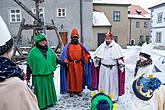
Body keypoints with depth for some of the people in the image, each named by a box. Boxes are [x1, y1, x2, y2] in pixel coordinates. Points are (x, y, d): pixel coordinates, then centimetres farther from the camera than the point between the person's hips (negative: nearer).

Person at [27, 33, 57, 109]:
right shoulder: (33, 51, -9)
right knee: (40, 90, 4)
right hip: (38, 75, -5)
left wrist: (52, 70, 17)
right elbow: (29, 64, -6)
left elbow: (53, 60, 15)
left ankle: (50, 101, 36)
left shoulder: (49, 50, 5)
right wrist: (28, 75, -5)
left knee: (49, 88, 18)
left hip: (48, 74, 5)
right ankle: (40, 104, 21)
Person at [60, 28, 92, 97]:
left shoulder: (80, 46, 8)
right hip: (71, 64, -3)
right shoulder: (68, 46, -2)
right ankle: (71, 91, 21)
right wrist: (66, 61, -21)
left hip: (79, 64, 3)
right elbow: (64, 55, -8)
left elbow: (84, 54, 10)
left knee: (79, 78, 9)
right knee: (71, 78, 7)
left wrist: (89, 57, -6)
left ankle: (79, 90, 23)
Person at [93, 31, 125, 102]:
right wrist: (96, 61, 13)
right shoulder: (102, 46, 5)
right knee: (103, 82, 11)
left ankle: (114, 98, 21)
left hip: (113, 68, -3)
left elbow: (120, 57, -7)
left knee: (113, 82, 6)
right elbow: (97, 56, 15)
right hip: (103, 68, 3)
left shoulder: (116, 46, -6)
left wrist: (121, 65, -12)